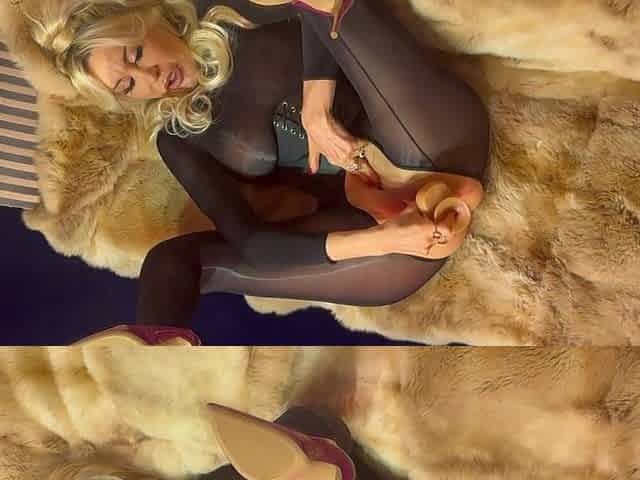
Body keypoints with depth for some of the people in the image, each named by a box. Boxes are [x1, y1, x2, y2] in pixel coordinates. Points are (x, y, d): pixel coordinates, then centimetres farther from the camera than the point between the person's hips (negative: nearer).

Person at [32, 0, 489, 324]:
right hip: (374, 213, 1)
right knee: (174, 259, -9)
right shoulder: (178, 140, 6)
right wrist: (379, 240, -21)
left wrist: (317, 111, -19)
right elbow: (250, 242, -7)